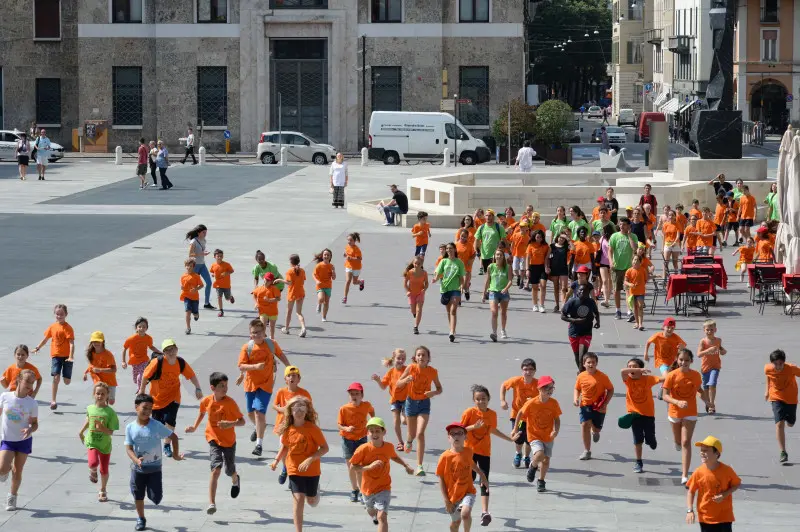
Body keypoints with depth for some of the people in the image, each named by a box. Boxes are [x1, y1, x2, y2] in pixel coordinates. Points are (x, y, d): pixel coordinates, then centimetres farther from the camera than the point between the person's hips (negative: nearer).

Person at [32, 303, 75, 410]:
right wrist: (37, 348, 23)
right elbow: (46, 338, 19)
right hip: (55, 356, 3)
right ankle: (53, 401, -8)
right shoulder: (53, 327, 4)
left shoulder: (68, 328, -11)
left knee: (67, 381, 2)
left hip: (66, 356, -3)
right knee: (56, 377, -11)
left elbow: (71, 343, -18)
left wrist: (71, 356, -28)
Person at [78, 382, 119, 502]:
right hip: (91, 442, 1)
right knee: (93, 463, -24)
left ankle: (103, 491, 30)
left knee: (104, 470, 8)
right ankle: (93, 472, 12)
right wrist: (81, 432, 26)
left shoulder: (110, 412, -13)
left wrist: (102, 428, -31)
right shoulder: (90, 408, -3)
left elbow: (111, 432, -14)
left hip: (105, 445, -1)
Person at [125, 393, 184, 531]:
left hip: (154, 468, -2)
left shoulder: (157, 425, -12)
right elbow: (129, 448, -8)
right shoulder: (130, 427, -6)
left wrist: (175, 454, -2)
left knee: (155, 498, -7)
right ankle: (141, 519, 33)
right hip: (138, 468, 2)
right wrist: (136, 460, -27)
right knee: (138, 496, 12)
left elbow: (173, 436, -1)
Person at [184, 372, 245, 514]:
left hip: (229, 441, 0)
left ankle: (235, 481, 56)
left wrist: (230, 424, -34)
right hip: (214, 439, 0)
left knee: (230, 471, 15)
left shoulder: (230, 403, -19)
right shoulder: (206, 401, -10)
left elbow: (242, 421, -16)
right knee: (216, 469, -18)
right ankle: (212, 503, -18)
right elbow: (202, 412, 15)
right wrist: (195, 426, 7)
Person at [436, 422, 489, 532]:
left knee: (465, 514, -27)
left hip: (467, 492, 0)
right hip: (452, 494, 0)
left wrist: (482, 476, 26)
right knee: (456, 522, 16)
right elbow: (441, 479, -9)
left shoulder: (468, 452, -4)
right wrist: (446, 500, -11)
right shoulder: (445, 457, -14)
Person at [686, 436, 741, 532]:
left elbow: (737, 484, 1)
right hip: (705, 517, 1)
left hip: (724, 516, -1)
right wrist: (690, 511, -11)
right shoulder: (699, 472, -11)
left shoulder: (726, 470, -13)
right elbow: (690, 491, -2)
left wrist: (724, 494, -16)